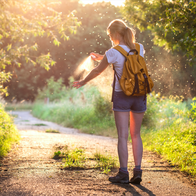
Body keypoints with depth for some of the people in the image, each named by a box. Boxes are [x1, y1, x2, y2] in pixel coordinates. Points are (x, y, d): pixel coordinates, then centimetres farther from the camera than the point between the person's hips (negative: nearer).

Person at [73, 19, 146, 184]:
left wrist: (83, 82, 20)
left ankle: (123, 173, 1)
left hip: (122, 96, -4)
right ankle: (137, 171, 6)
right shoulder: (139, 48, 2)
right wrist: (102, 58, 30)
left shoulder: (113, 53, -12)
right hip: (140, 95, 4)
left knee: (122, 136, 0)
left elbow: (97, 71, 2)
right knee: (136, 135, 12)